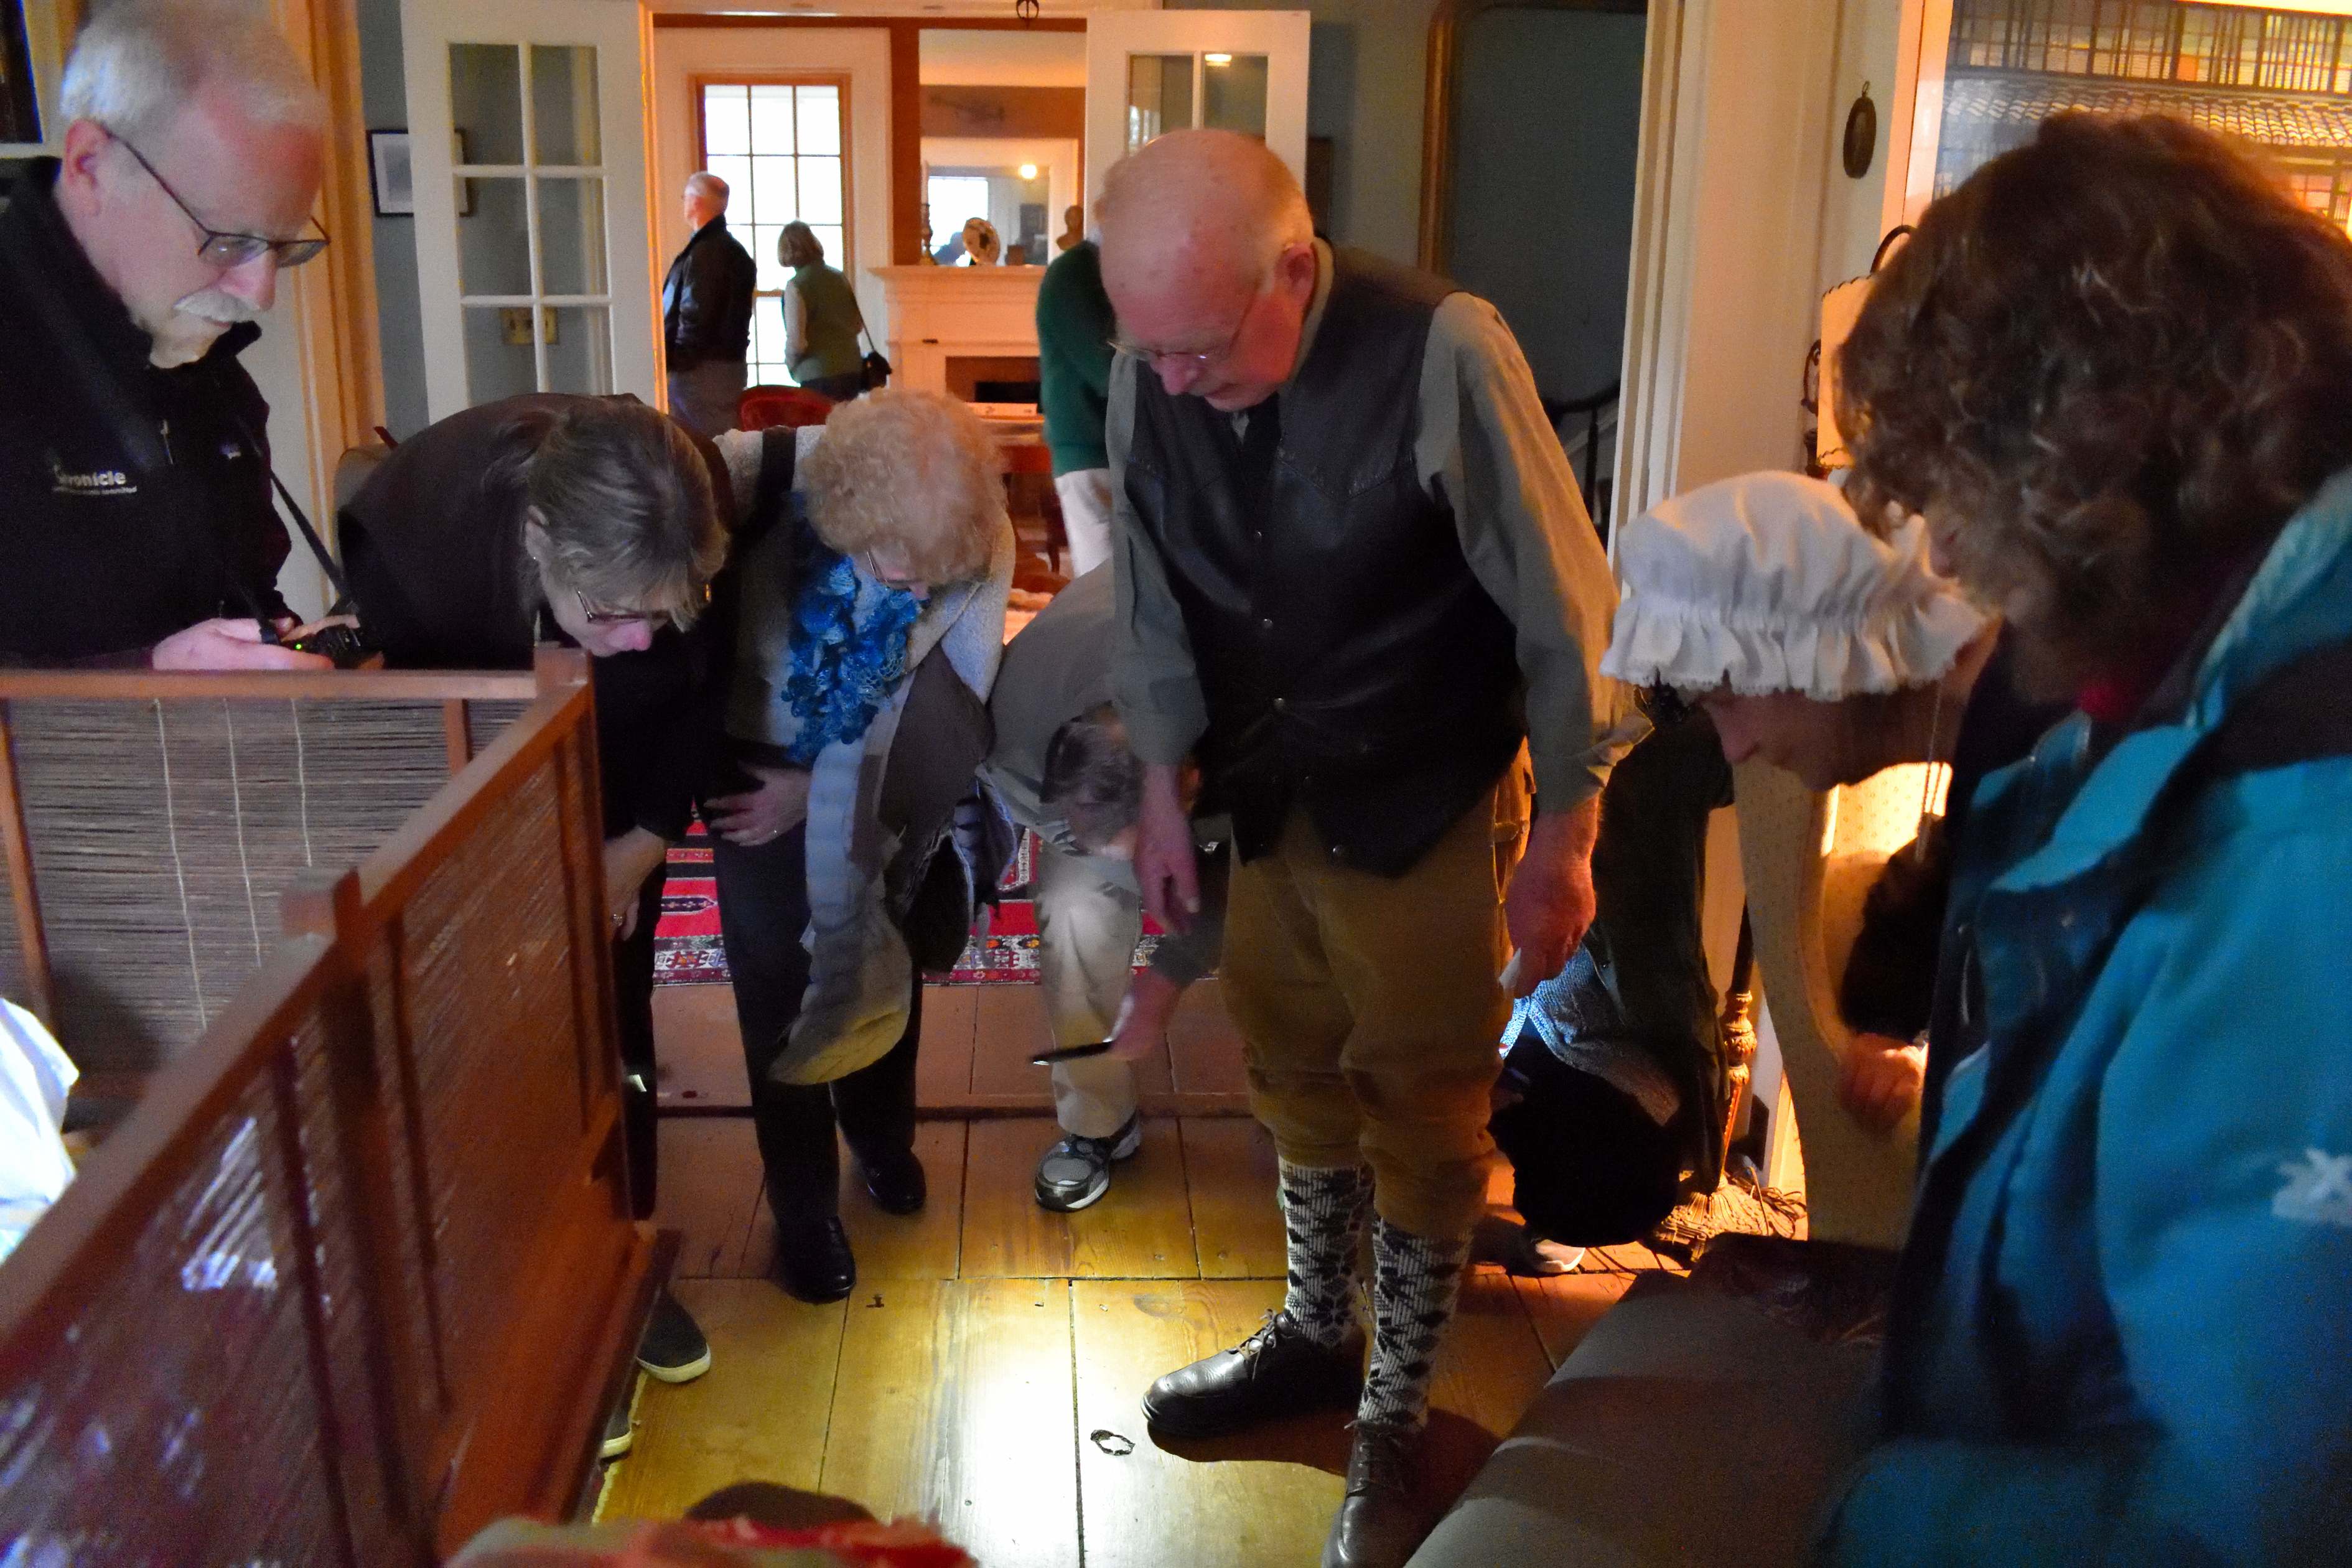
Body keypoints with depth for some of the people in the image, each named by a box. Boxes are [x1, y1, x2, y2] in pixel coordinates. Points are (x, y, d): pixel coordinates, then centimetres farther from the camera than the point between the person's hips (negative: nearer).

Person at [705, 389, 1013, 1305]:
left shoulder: (984, 543, -26)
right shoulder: (753, 482, -35)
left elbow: (954, 710, -17)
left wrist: (822, 788, -17)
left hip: (884, 775, 2)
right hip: (761, 765, -2)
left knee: (884, 962, 17)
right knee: (780, 983, 1)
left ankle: (882, 1141, 46)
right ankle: (803, 1208, 23)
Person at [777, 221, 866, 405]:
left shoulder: (795, 286, -12)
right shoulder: (839, 277, 6)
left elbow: (796, 341, -15)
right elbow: (858, 324, 15)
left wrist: (792, 365, 2)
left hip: (819, 378, -6)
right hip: (853, 372, 6)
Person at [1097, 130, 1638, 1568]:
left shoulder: (1440, 353, -27)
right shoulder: (1150, 371, -12)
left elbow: (1562, 603, -17)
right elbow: (1154, 598, 3)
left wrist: (1565, 835, -10)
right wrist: (1164, 797, 8)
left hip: (1428, 813, -4)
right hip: (1267, 797, 5)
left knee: (1423, 1117, 10)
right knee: (1298, 1078, 20)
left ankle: (1395, 1425, 31)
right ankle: (1316, 1336, 45)